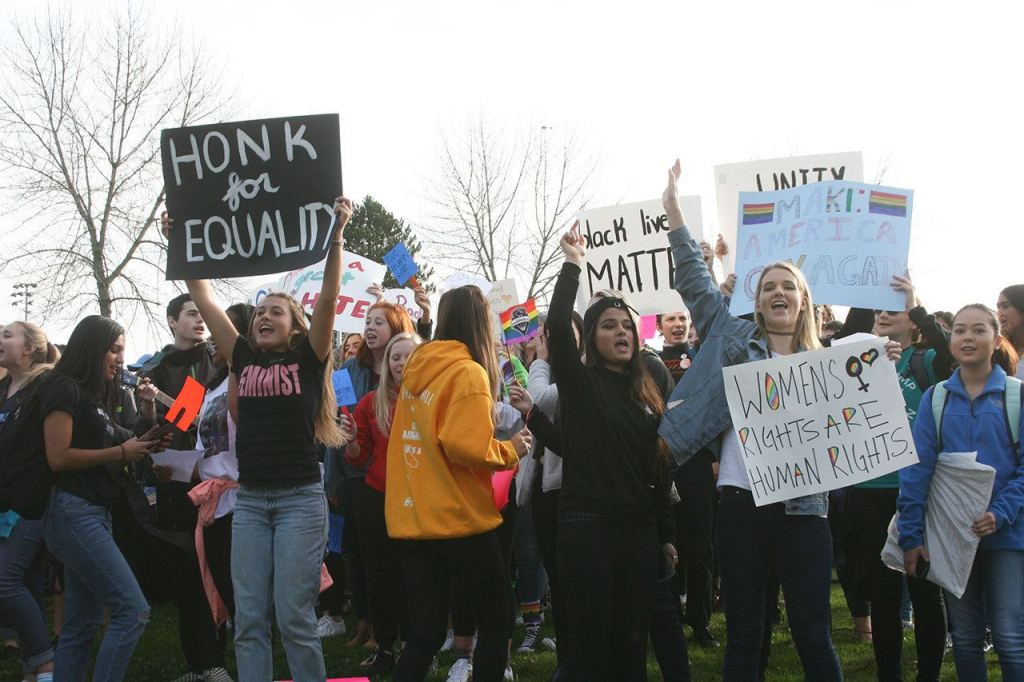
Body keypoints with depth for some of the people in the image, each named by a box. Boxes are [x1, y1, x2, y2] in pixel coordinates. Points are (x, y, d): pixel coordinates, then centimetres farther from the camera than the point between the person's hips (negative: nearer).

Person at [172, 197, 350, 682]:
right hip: (249, 500, 4)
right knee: (248, 618, 3)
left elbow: (328, 297, -11)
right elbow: (204, 298, 12)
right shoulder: (244, 359, 11)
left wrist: (335, 234, -18)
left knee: (293, 614, -5)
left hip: (300, 499, -4)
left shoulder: (308, 358, 0)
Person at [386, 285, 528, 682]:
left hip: (411, 521, 7)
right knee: (497, 622, 9)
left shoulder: (417, 369, 11)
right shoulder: (468, 372, -11)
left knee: (425, 632, 9)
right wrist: (511, 451, -5)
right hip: (458, 520, -6)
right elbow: (467, 448, -21)